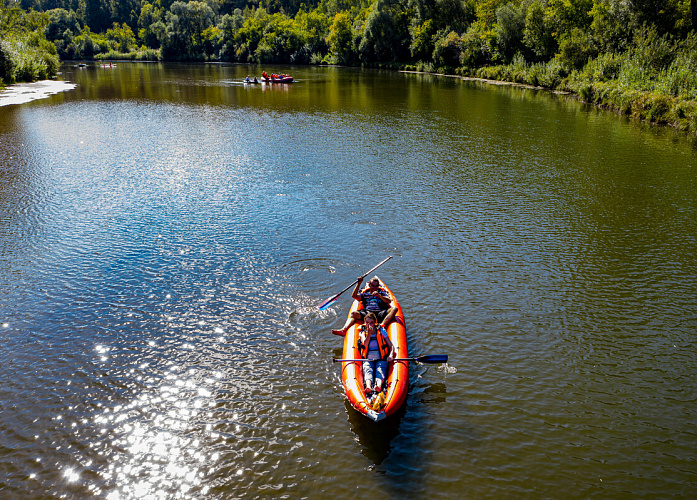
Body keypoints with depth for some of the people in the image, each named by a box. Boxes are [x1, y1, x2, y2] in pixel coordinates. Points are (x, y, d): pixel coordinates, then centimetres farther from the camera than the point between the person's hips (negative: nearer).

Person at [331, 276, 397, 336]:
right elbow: (354, 296, 8)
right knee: (354, 313, -25)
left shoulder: (382, 292, 25)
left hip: (380, 313, 0)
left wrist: (379, 295, -9)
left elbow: (389, 301, 6)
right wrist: (358, 284, 2)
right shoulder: (365, 294, 25)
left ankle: (382, 325, -47)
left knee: (394, 309, -26)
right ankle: (343, 330, -47)